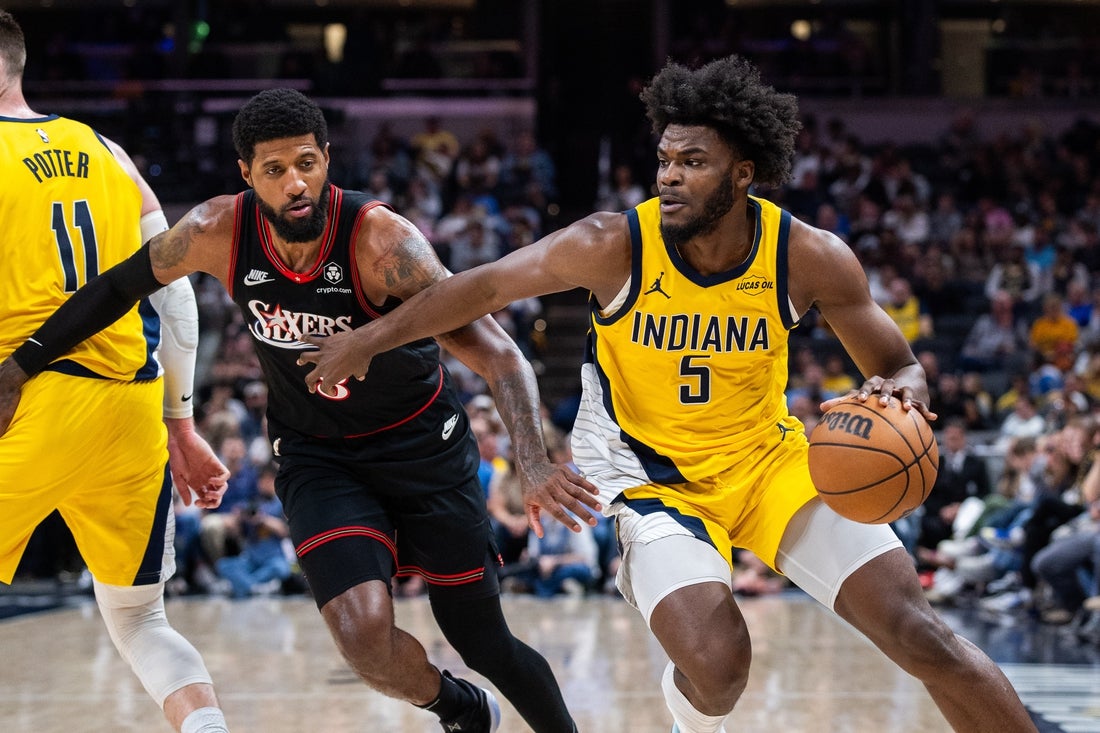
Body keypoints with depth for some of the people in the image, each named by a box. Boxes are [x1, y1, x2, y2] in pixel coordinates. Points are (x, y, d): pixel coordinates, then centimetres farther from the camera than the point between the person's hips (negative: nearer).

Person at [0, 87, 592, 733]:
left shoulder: (382, 240, -28)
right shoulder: (218, 233, -18)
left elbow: (497, 353, -32)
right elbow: (121, 286, 2)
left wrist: (534, 462, -47)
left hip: (423, 444, -2)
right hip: (317, 456, 2)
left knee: (484, 643, 3)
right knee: (365, 635, -21)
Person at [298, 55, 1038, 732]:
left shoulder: (811, 258, -17)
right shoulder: (614, 247, -21)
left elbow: (896, 363, -5)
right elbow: (484, 287, -8)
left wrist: (901, 390, -29)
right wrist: (367, 341, -2)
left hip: (769, 457, 2)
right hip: (655, 473, -2)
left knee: (917, 631, -10)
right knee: (714, 660, -25)